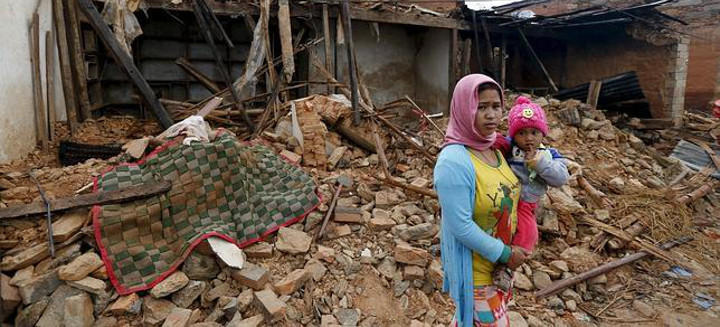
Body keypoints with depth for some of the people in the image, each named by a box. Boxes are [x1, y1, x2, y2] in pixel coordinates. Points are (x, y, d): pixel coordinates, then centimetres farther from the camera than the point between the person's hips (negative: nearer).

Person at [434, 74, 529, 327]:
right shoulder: (453, 161, -26)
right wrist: (504, 254, -18)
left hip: (503, 263, 7)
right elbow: (460, 225, -26)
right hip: (475, 269, -7)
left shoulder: (494, 148, -1)